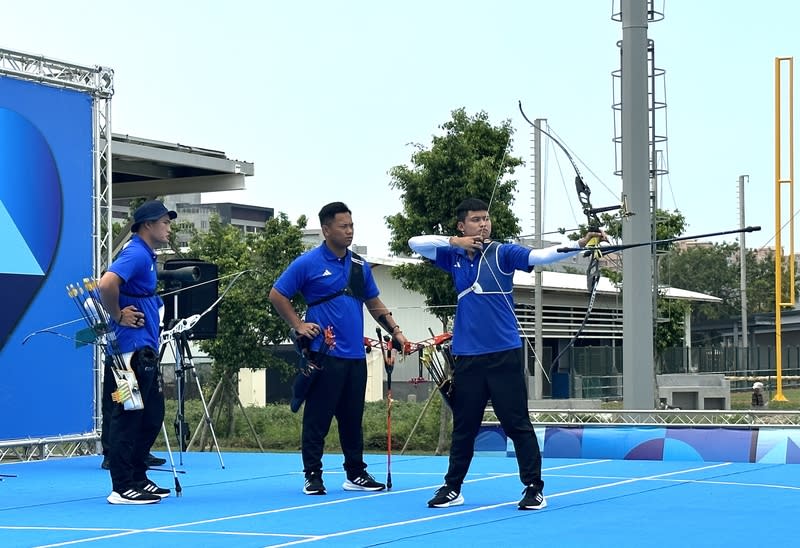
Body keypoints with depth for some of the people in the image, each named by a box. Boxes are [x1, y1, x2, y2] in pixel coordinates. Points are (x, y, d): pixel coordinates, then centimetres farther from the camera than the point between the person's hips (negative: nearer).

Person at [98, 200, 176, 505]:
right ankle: (122, 488, -3)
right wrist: (118, 316, -19)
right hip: (131, 350, -10)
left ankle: (138, 478, 22)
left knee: (152, 416, 15)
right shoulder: (135, 253, -14)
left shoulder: (146, 255, 17)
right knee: (129, 417, -7)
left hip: (146, 350, 10)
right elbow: (106, 284, -30)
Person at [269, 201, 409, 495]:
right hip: (325, 355, -5)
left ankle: (356, 474, 19)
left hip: (355, 355, 6)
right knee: (317, 418, -1)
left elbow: (374, 304, 20)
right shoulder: (308, 263, -5)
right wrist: (299, 325, -5)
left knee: (352, 418, 12)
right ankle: (313, 476, 5)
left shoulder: (360, 265, 12)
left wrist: (395, 331, 10)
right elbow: (276, 295, 0)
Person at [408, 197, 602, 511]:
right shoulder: (453, 257, 9)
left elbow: (540, 256, -16)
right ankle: (452, 488, 22)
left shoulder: (503, 253, -2)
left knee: (517, 423, -2)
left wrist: (578, 246, -32)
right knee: (463, 426, 12)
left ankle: (533, 488, 3)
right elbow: (416, 243, 7)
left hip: (504, 354, -3)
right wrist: (454, 242, -5)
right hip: (467, 356, 3)